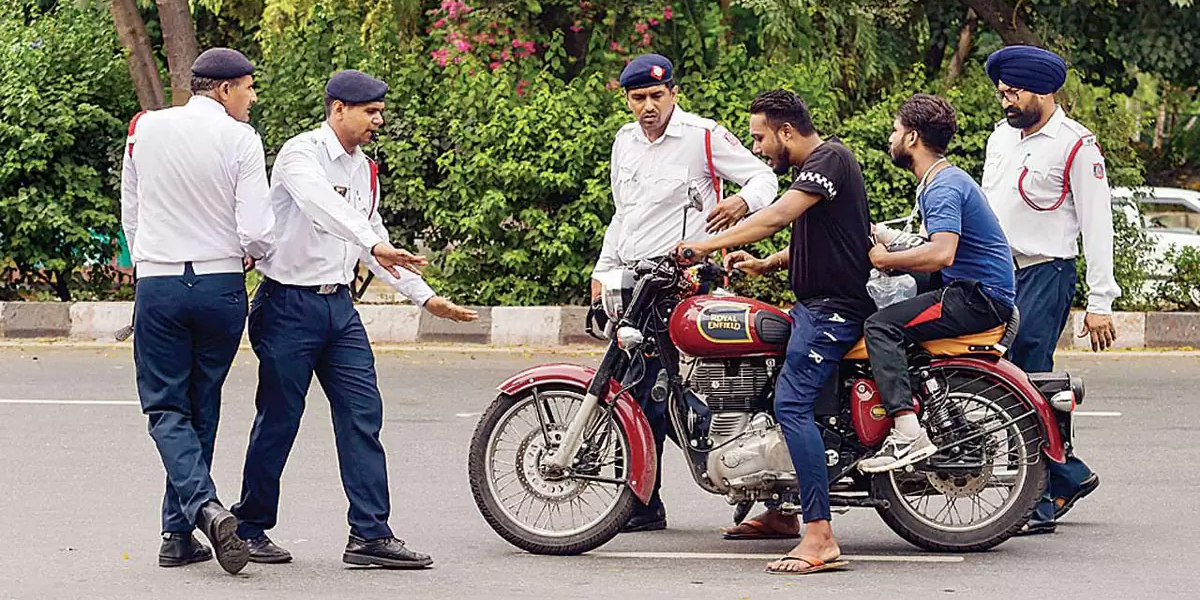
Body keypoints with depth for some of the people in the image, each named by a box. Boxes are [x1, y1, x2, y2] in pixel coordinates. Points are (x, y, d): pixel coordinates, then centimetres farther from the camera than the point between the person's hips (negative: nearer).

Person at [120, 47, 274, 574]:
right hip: (221, 285, -1)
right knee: (201, 408, 12)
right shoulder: (239, 139, -8)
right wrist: (251, 255, 11)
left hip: (157, 285, 1)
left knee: (167, 409, 3)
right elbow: (258, 233, -12)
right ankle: (179, 536, 15)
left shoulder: (145, 129, 2)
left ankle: (205, 508, -21)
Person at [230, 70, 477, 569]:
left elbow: (373, 239, 22)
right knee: (278, 420, -1)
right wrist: (375, 245, -46)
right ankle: (249, 528, 13)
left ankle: (370, 534, -2)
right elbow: (322, 205, -32)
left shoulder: (363, 170, 14)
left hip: (338, 304, 7)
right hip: (290, 303, -7)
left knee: (362, 415, -1)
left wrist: (425, 297, 19)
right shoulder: (301, 154, -12)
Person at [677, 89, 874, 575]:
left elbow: (778, 216, -25)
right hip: (814, 304, 11)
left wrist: (707, 244, -24)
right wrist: (764, 265, 9)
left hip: (833, 308, -11)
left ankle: (820, 538, -28)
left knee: (792, 404, -21)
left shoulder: (830, 158, -14)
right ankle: (782, 512, 30)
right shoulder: (813, 167, 19)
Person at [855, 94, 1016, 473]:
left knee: (881, 326, -22)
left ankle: (909, 436, -33)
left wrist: (885, 260, -18)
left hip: (980, 298, -11)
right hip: (971, 291, 11)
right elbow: (939, 251, 21)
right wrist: (887, 248, 6)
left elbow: (941, 254, -31)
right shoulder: (938, 182, 18)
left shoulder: (944, 186, -16)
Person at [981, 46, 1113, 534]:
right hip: (997, 274, 7)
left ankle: (1038, 506, -7)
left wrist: (1100, 302, -12)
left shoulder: (1076, 146, -7)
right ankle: (1070, 476, 18)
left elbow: (1097, 226, -8)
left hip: (1046, 276, -7)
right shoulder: (1002, 136, 15)